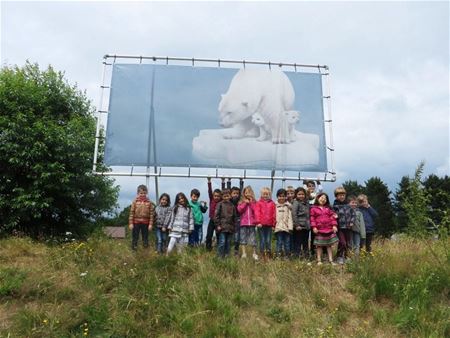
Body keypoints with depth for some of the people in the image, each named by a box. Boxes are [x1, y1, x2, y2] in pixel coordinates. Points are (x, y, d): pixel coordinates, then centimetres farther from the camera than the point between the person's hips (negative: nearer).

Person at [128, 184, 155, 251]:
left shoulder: (149, 202, -3)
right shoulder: (135, 201, -5)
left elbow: (151, 213, -2)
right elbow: (131, 212, -3)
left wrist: (150, 224, -5)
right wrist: (131, 223, -6)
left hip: (145, 223, 1)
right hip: (136, 222, -1)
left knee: (145, 237, 11)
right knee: (135, 237, 8)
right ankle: (134, 249, 19)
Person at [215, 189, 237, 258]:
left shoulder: (232, 206, 13)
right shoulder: (220, 204, -1)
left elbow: (234, 217, 18)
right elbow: (216, 215, -5)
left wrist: (234, 226, 13)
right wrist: (218, 225, -10)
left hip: (230, 228, 5)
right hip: (222, 227, -5)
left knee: (228, 243, 9)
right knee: (222, 242, -7)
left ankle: (227, 256, 17)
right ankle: (220, 256, 0)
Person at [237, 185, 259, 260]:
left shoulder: (254, 202, 8)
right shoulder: (241, 202, 7)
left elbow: (256, 210, -5)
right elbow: (239, 210, -7)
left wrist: (251, 203, -7)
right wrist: (245, 203, -10)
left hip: (252, 223, 0)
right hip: (244, 223, 1)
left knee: (253, 239, 2)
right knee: (243, 238, 3)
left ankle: (254, 253, 13)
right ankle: (244, 253, 9)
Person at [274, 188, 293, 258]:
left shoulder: (288, 206, 7)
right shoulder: (275, 205, 5)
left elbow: (290, 217, 4)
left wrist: (290, 227, -3)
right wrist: (273, 225, -7)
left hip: (286, 227, 1)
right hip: (278, 227, -1)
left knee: (287, 242, 6)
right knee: (279, 242, 1)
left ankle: (287, 256, 15)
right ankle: (278, 256, 6)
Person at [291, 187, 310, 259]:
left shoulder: (307, 203, 12)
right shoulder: (296, 203, -8)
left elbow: (308, 214, 18)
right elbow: (294, 214, -14)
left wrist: (309, 224, 10)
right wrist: (296, 225, -17)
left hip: (306, 226, 7)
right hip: (299, 227, -7)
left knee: (305, 243, 15)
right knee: (298, 242, 0)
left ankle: (306, 256, 25)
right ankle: (297, 256, 7)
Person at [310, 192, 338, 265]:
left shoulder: (328, 208, 11)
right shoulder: (314, 208, 0)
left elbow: (332, 217, 7)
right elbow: (312, 218, -3)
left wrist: (334, 225, -3)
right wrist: (314, 227, -11)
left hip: (329, 229, 3)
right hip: (319, 230, -3)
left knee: (329, 245, 8)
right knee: (319, 245, 4)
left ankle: (331, 260, 15)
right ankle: (319, 260, 11)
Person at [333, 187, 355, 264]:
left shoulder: (348, 204, 6)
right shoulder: (335, 205, -4)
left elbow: (353, 214, 8)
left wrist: (352, 222, -3)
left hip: (348, 227, 4)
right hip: (340, 227, -4)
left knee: (348, 243, 11)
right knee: (342, 242, -11)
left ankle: (346, 256, 28)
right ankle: (340, 257, 4)